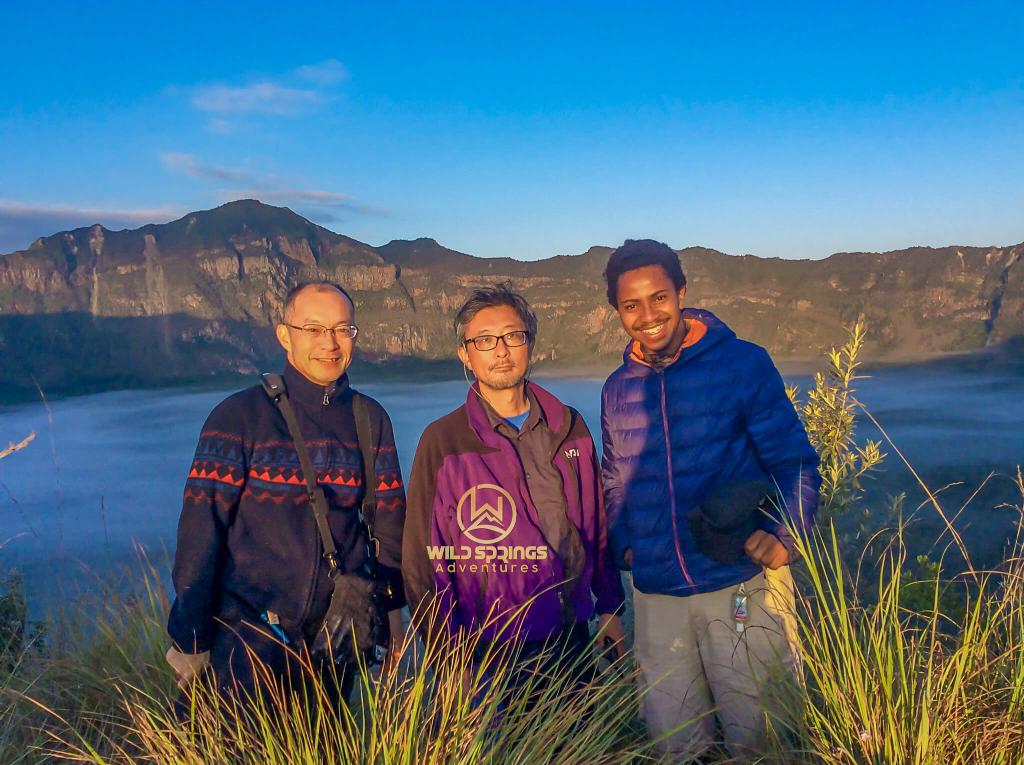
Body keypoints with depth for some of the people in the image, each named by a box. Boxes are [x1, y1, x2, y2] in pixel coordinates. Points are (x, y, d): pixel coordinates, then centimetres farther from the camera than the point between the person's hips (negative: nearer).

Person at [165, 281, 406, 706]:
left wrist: (391, 611, 8)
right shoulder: (240, 415, -9)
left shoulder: (371, 420, 1)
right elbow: (200, 530, -10)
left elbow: (389, 522, 6)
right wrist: (190, 638, -9)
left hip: (338, 639, 3)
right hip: (249, 634, -3)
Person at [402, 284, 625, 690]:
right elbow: (422, 558, -8)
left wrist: (609, 608, 11)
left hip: (573, 643, 4)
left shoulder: (569, 427, 3)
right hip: (489, 655, -4)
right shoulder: (441, 441, -9)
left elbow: (597, 525, 11)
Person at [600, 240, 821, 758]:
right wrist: (623, 547, 3)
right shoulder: (618, 389, 7)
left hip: (740, 585, -3)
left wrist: (783, 536, -17)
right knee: (676, 744, 14)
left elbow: (795, 462, -3)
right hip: (655, 597, 4)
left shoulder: (742, 362, -4)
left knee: (754, 738, 8)